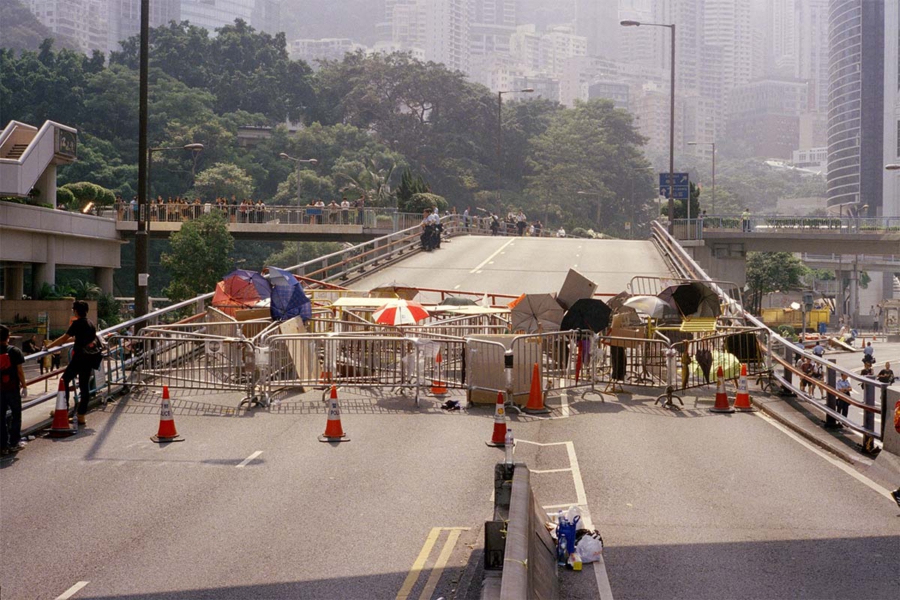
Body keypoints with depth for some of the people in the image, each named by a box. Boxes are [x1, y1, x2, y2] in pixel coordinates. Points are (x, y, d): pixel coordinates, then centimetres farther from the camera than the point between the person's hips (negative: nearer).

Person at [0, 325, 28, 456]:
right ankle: (14, 443, 11)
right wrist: (24, 386, 1)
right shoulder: (14, 351, -9)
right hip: (12, 388, -2)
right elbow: (19, 371, -9)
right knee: (16, 415, 10)